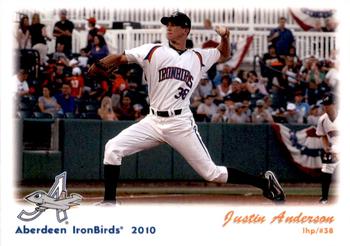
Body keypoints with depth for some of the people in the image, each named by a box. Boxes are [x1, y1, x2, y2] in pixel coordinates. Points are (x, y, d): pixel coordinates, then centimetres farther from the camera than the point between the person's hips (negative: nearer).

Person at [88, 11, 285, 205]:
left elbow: (224, 55, 26)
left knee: (212, 173, -4)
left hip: (181, 124, -2)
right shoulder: (154, 51, 4)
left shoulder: (198, 57, 9)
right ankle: (109, 202, -5)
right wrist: (99, 65, -24)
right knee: (113, 148, -14)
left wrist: (225, 37, 5)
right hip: (154, 121, 2)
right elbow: (121, 58, -4)